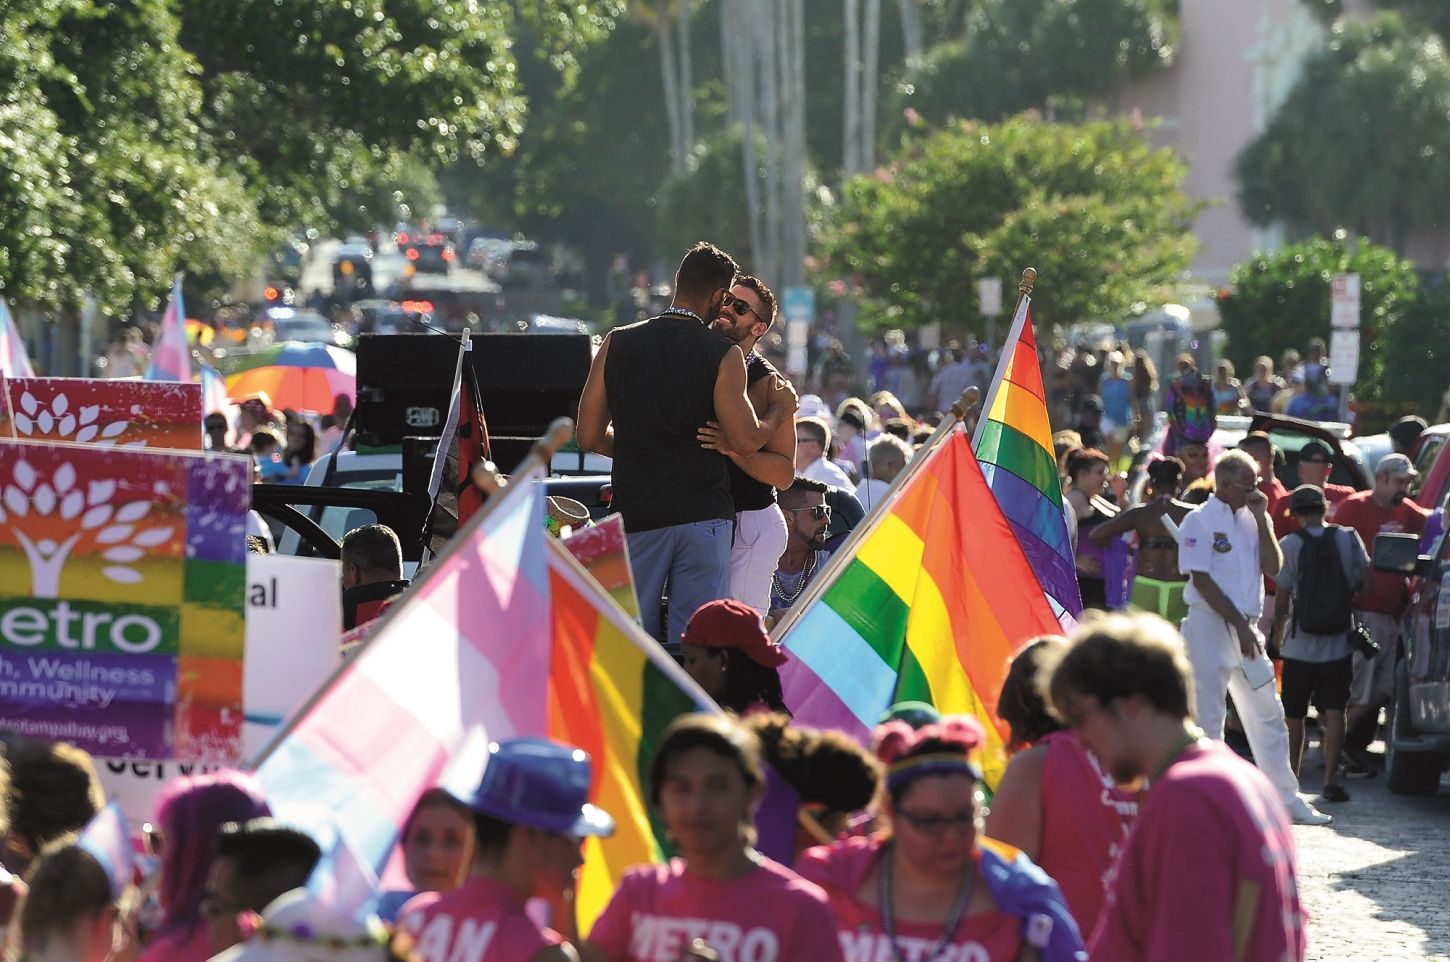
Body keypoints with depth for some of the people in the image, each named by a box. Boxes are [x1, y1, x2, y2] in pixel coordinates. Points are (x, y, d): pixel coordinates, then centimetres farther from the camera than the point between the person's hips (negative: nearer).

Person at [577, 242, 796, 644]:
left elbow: (590, 437, 5)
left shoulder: (617, 345, 4)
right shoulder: (724, 354, -6)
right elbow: (746, 440, -11)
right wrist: (779, 410, 8)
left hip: (637, 515, 2)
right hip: (703, 515, -2)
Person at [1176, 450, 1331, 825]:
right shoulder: (1200, 521, -7)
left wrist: (1261, 519, -4)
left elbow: (1272, 568, 3)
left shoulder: (1250, 519, 11)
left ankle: (1287, 798, 17)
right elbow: (1201, 580, -13)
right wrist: (1239, 624, -16)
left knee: (1268, 716, 10)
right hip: (1210, 626, -7)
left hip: (1245, 627, 7)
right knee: (1208, 718, -3)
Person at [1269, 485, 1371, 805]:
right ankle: (1331, 778, -10)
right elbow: (1366, 583, -1)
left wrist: (1278, 633, 10)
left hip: (1299, 645, -1)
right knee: (1334, 712, 1)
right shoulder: (1349, 538, -4)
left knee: (1293, 716, 10)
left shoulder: (1289, 544, -9)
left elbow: (1281, 598, -6)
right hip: (1339, 644, 1)